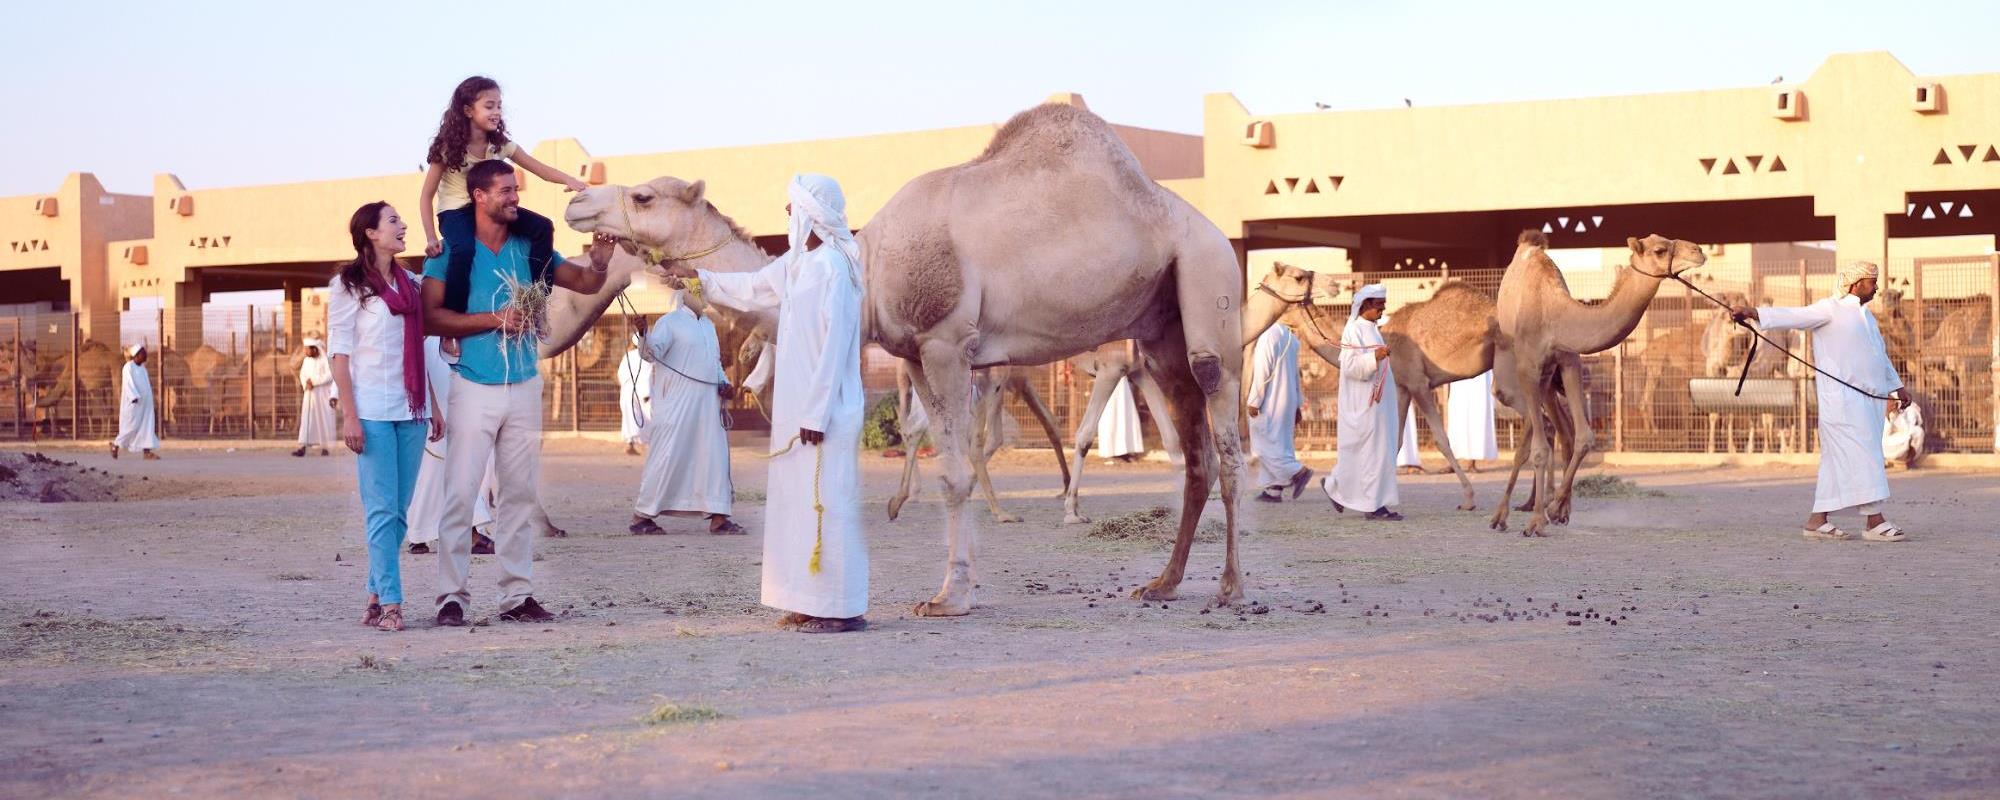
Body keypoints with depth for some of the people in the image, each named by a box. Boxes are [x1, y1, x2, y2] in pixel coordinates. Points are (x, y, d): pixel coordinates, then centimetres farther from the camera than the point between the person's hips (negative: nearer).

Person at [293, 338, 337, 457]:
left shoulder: (325, 360, -8)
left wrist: (314, 382, -16)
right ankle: (303, 447, -10)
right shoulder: (306, 360, 9)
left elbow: (329, 376, -16)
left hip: (322, 394, -5)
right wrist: (306, 384, -13)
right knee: (306, 419, -4)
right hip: (309, 395, 5)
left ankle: (324, 446, 6)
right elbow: (302, 375, 7)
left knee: (323, 419, -1)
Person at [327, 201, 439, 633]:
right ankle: (390, 603, -5)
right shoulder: (348, 285, -2)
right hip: (373, 411, -6)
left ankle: (375, 595, 14)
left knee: (399, 510, 6)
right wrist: (349, 415, -12)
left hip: (410, 410, 6)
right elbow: (340, 353, -5)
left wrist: (433, 406, 15)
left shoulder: (409, 282, 15)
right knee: (382, 508, -7)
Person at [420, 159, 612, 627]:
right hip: (474, 389, -4)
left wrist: (599, 263, -13)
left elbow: (585, 284, 9)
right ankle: (452, 595, -1)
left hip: (523, 388, 4)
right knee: (461, 492, -6)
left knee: (520, 494, 7)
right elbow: (431, 317, -12)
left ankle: (517, 595, 12)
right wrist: (495, 319, -17)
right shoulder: (451, 251, -5)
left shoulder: (529, 248, 7)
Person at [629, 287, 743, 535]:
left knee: (714, 456, 5)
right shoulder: (670, 322, -5)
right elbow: (653, 352, -17)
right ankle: (641, 516, 2)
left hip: (708, 404, 7)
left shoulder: (708, 324, 17)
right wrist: (643, 332, -36)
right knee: (668, 458, -6)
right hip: (678, 404, -7)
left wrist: (723, 382, 7)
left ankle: (718, 517, 9)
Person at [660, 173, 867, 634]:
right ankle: (809, 602, 18)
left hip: (824, 411, -10)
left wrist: (817, 413, -20)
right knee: (795, 501, 12)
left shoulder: (832, 267, -17)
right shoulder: (796, 262, 12)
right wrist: (700, 277, 37)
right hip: (795, 406, 10)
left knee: (826, 503, -7)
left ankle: (843, 608, -3)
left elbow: (834, 346, -20)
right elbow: (752, 289, 31)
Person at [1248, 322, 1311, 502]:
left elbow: (1262, 372, -20)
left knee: (1264, 442, -2)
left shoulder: (1267, 336, -16)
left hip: (1269, 402, -9)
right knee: (1277, 442, 11)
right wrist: (1296, 405, 19)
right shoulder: (1289, 336, 12)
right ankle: (1274, 489, 11)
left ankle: (1297, 472, -10)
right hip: (1287, 400, 9)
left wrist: (1254, 401, -15)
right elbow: (1295, 373, 15)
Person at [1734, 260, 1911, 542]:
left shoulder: (1866, 316, 23)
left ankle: (1818, 520, 12)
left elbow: (1881, 356, 34)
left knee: (1837, 460, 8)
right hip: (1842, 398, -9)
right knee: (1861, 455, -11)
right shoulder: (1831, 309, -4)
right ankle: (1874, 522, -11)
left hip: (1867, 398, 9)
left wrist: (1897, 386, 36)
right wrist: (1755, 313, -31)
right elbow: (1793, 316, -17)